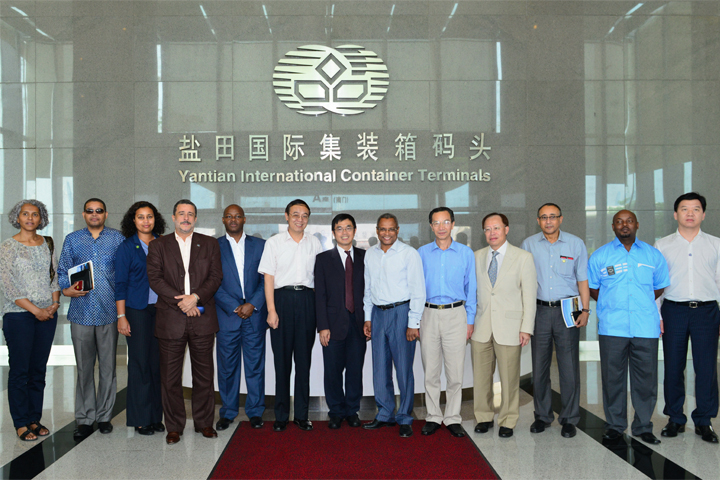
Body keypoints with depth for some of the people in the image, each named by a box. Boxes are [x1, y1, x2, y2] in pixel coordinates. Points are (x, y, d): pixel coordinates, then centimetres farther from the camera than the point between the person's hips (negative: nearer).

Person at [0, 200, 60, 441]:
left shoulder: (47, 244, 10)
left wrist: (54, 304, -3)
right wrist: (35, 310, -13)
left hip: (47, 314, 4)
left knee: (39, 369, 8)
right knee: (20, 369, 1)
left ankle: (35, 419, 18)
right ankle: (21, 423, 11)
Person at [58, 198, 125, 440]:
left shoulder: (117, 239, 7)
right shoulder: (72, 240, 12)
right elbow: (62, 270, 11)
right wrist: (66, 289, -10)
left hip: (109, 311, -1)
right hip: (81, 312, 1)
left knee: (108, 366, 5)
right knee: (84, 367, 4)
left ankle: (104, 416, 17)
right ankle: (84, 419, 14)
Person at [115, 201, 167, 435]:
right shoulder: (126, 248, 1)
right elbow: (120, 285, -1)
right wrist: (121, 316, -7)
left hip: (161, 310, 3)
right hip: (137, 311, -3)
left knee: (158, 362, 5)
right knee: (140, 363, 0)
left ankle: (156, 416, 15)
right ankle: (141, 419, 10)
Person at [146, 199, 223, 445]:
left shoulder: (209, 244, 11)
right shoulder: (158, 245, 8)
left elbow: (215, 276, 2)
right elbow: (154, 278, -2)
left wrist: (195, 297, -13)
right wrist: (181, 302, -12)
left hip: (203, 318, 1)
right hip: (170, 320, -1)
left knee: (204, 373, 7)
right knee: (170, 376, 4)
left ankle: (204, 422, 21)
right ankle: (174, 426, 16)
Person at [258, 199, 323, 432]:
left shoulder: (314, 243, 11)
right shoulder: (274, 242, 5)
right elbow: (268, 277, 0)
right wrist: (271, 310, -8)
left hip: (307, 300, 2)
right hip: (282, 298, -2)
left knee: (304, 358, 4)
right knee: (282, 358, 2)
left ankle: (301, 414, 13)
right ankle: (281, 415, 11)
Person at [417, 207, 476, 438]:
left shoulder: (466, 253, 4)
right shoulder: (422, 253, 6)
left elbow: (471, 288, 6)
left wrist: (470, 320, 3)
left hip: (456, 314, -1)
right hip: (429, 314, 1)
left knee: (455, 371, 1)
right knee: (430, 371, 6)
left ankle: (453, 418, 14)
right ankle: (433, 417, 18)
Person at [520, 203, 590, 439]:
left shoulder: (576, 244, 4)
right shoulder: (528, 245, 6)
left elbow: (583, 280, 6)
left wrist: (585, 310, -1)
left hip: (567, 311, -1)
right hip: (539, 311, 1)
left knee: (569, 367, 0)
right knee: (539, 366, 7)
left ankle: (569, 419, 14)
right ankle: (542, 415, 21)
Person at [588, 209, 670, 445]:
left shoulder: (653, 255, 11)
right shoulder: (600, 256, 7)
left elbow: (660, 287, 18)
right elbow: (592, 287, 13)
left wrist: (641, 303, 12)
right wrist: (612, 305, 8)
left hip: (646, 327, 1)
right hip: (612, 327, -1)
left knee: (646, 378, 4)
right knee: (613, 377, 4)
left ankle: (643, 426, 19)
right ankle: (615, 425, 17)